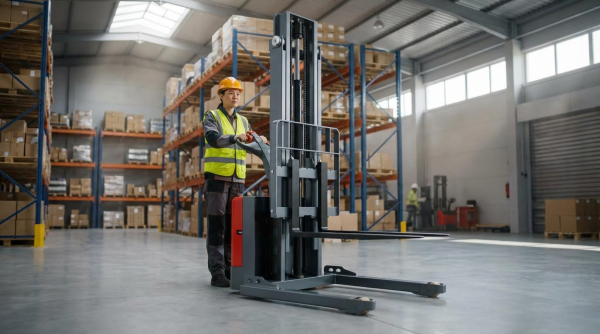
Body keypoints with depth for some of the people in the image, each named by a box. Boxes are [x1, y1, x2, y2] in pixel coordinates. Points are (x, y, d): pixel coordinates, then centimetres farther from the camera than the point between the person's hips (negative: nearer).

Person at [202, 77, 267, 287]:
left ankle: (229, 268, 14)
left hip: (237, 181, 6)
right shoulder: (211, 117, -1)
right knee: (217, 226, -5)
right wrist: (235, 137, -38)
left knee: (232, 225, 6)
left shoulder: (243, 121, 17)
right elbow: (213, 139, -21)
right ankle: (217, 273, -2)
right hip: (217, 177, -5)